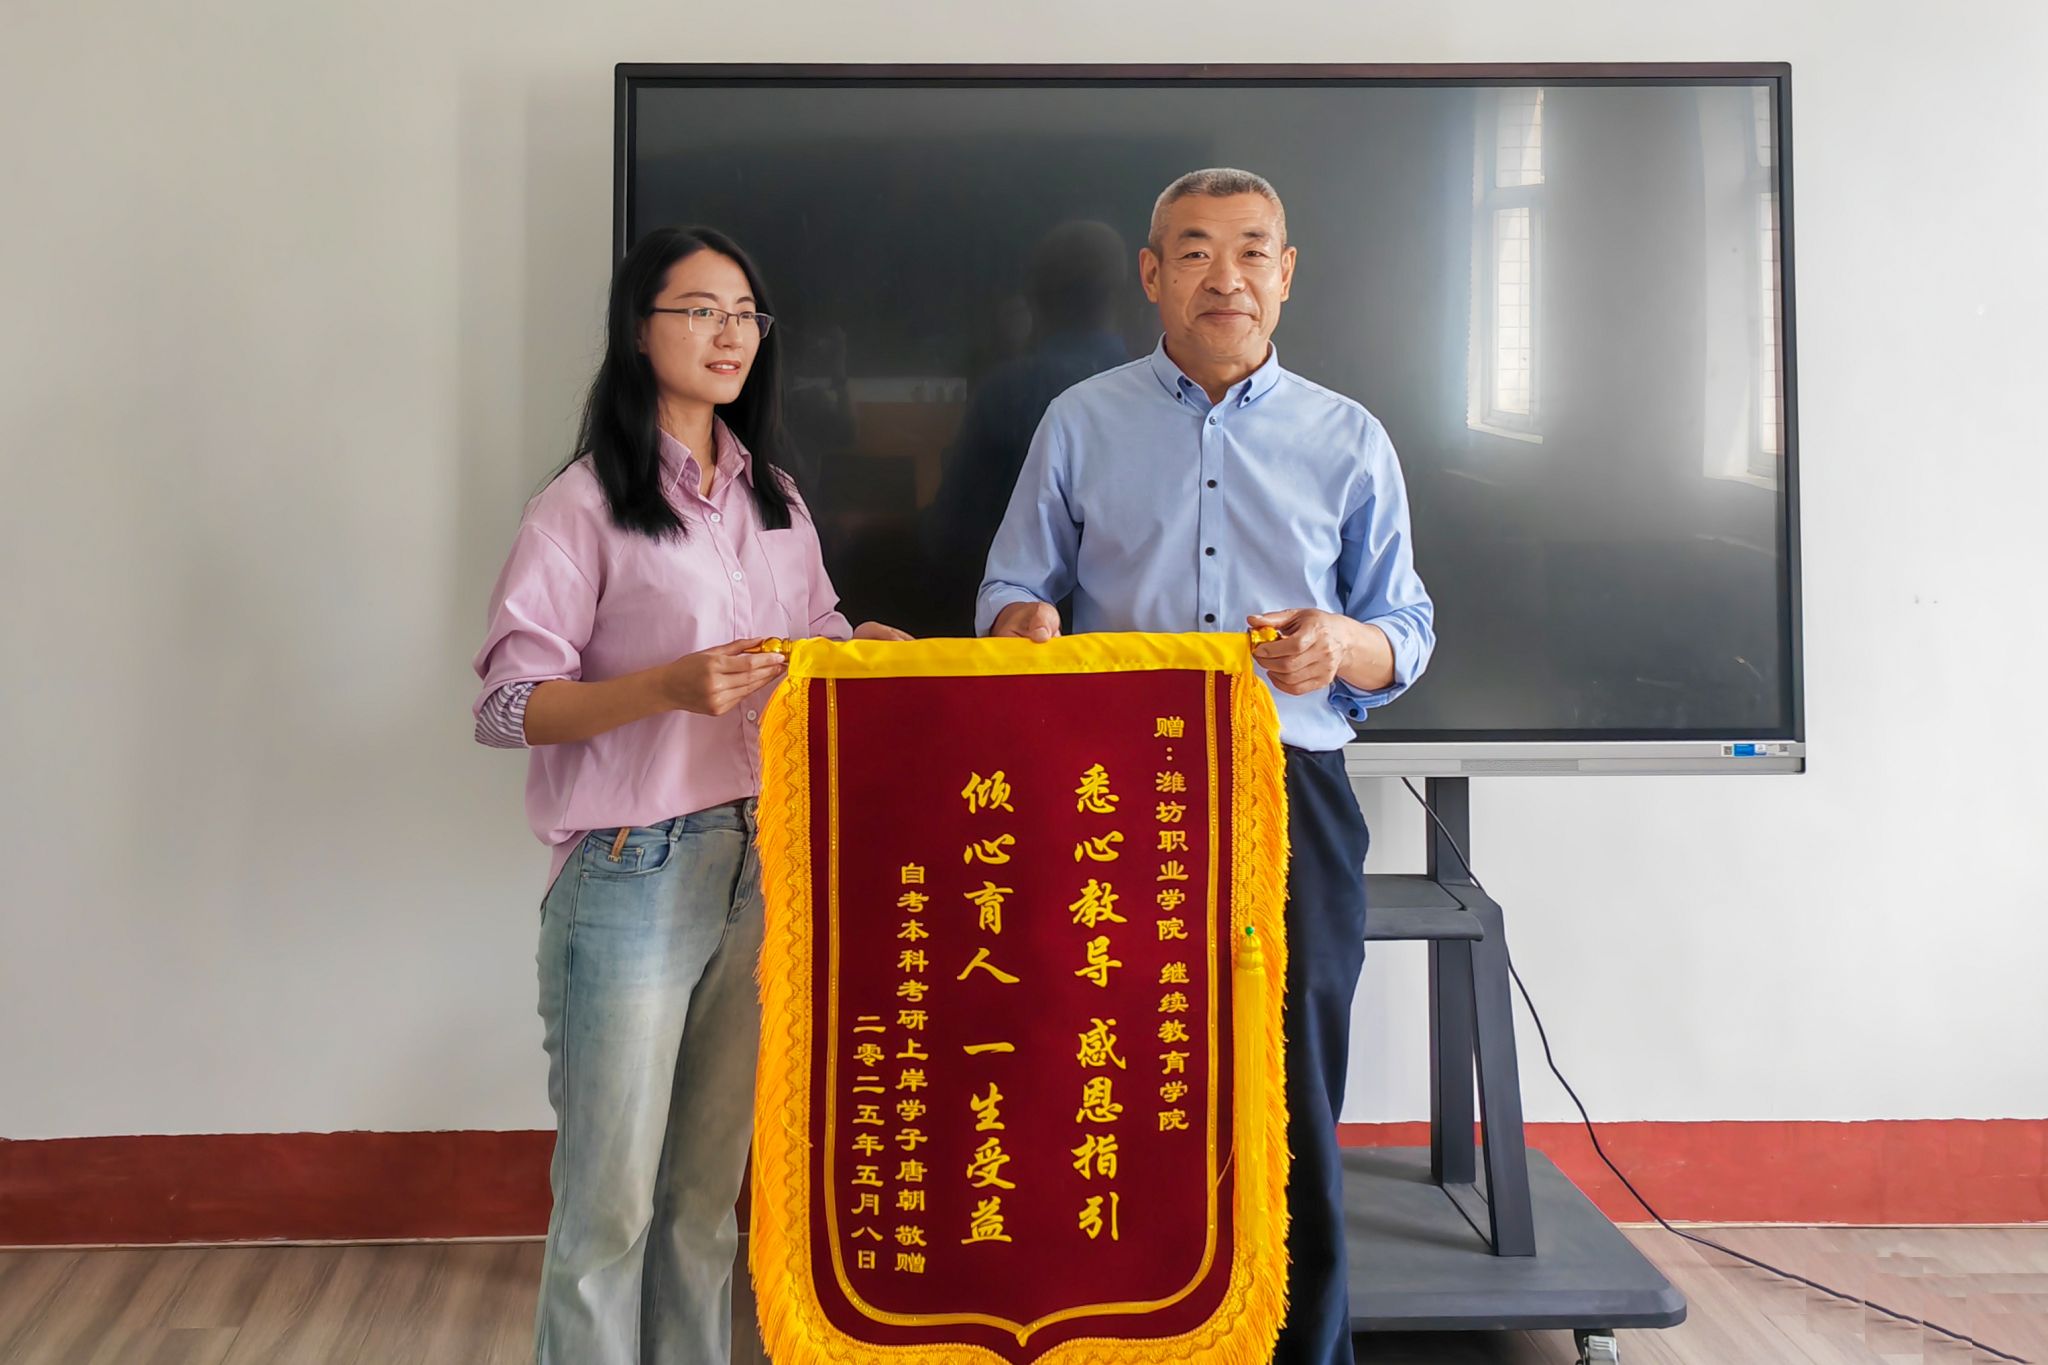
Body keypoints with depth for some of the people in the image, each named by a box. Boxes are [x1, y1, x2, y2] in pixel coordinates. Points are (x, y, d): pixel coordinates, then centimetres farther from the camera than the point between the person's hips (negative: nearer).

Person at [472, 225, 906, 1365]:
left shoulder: (775, 498, 13)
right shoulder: (584, 506, -6)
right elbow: (510, 706, -10)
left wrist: (863, 649, -1)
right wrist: (667, 687, -23)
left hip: (765, 862, 6)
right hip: (634, 872, -5)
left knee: (710, 1183, 15)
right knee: (611, 1198, 1)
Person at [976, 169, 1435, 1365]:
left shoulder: (1348, 439, 11)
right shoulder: (1080, 424, 12)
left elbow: (1409, 632, 10)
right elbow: (1011, 595, 12)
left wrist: (1345, 648, -12)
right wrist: (1028, 626, -11)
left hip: (1292, 802, 0)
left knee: (1293, 1103, 1)